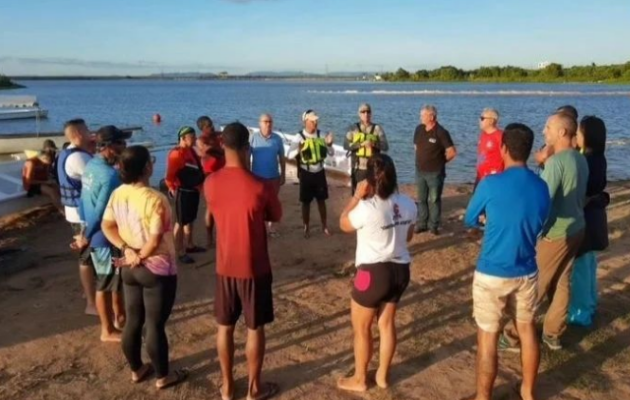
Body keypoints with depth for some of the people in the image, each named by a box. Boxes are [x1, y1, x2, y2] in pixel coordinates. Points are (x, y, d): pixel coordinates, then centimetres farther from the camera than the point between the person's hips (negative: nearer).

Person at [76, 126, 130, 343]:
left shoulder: (91, 165, 4)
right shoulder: (110, 175, -25)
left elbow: (84, 201, 10)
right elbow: (101, 212, -24)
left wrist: (85, 233, 15)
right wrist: (86, 238, -11)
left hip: (96, 234, 9)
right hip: (106, 236, -9)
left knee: (117, 277, 22)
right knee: (106, 283, 6)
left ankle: (119, 316, 38)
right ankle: (108, 330, 21)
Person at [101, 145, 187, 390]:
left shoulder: (117, 194, -1)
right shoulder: (155, 199, -24)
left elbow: (107, 226, 3)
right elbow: (155, 241, -24)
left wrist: (127, 250, -5)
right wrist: (140, 256, -8)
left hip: (129, 268, 7)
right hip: (157, 270, -7)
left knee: (133, 321, 19)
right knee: (155, 325, 5)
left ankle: (136, 370, 36)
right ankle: (163, 376, 22)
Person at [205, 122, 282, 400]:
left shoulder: (210, 184, -7)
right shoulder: (260, 187, -20)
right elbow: (276, 217, -1)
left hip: (225, 267, 4)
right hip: (254, 268, -4)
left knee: (225, 326, 17)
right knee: (255, 328, 12)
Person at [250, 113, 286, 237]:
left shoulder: (277, 138, -4)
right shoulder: (253, 138, -10)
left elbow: (282, 158, 4)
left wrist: (283, 175, 4)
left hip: (274, 177, 2)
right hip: (257, 177, -2)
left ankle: (270, 225, 29)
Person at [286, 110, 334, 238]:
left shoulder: (320, 134, 0)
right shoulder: (300, 137, -10)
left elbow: (331, 153, 5)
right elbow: (289, 155, -17)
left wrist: (329, 144, -15)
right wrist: (298, 149, -36)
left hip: (319, 172, 3)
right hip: (306, 173, -3)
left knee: (321, 200, 13)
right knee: (306, 202, 6)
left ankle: (324, 226, 26)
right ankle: (306, 228, 21)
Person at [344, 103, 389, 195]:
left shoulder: (377, 128, 2)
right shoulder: (353, 128, 4)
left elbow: (386, 146, -5)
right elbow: (346, 145, -6)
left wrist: (373, 143, -25)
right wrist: (361, 144, -20)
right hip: (358, 168, 1)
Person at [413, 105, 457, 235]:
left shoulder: (441, 132, -16)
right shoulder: (419, 129, 2)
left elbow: (452, 152, -14)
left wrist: (440, 161, -2)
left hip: (435, 172, -5)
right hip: (420, 171, 6)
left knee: (434, 200, 4)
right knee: (421, 199, 12)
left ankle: (434, 225, 14)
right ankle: (421, 224, 22)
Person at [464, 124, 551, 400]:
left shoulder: (491, 184, -17)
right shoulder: (541, 188, -2)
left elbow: (470, 221, -2)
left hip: (492, 274, -5)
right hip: (527, 272, 5)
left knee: (487, 338, 6)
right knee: (527, 330, 20)